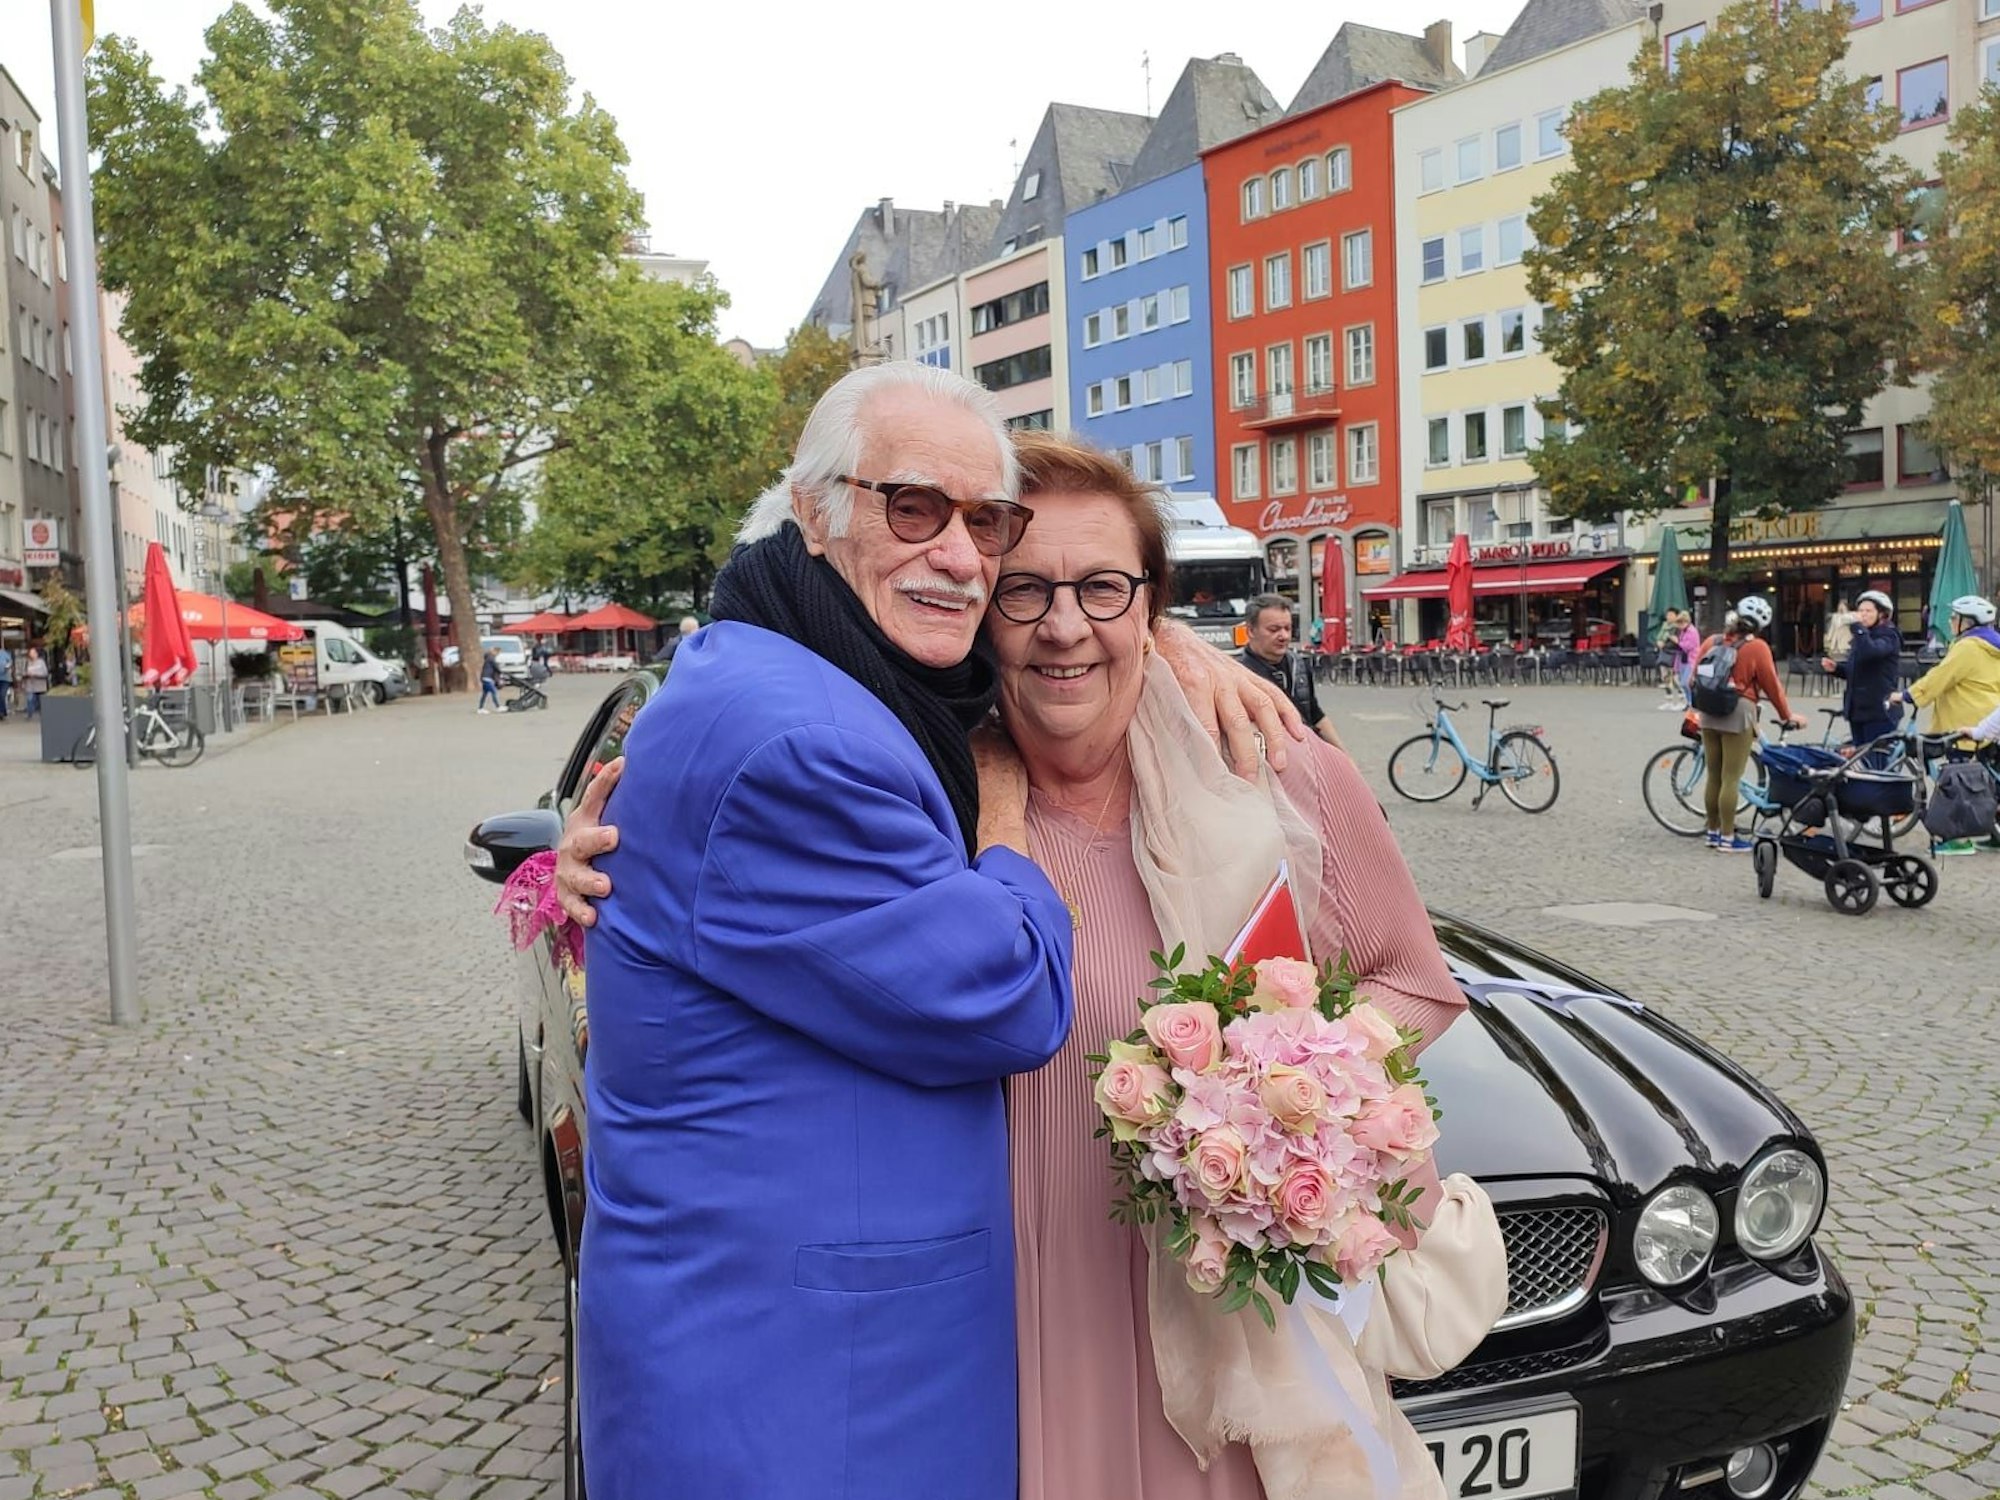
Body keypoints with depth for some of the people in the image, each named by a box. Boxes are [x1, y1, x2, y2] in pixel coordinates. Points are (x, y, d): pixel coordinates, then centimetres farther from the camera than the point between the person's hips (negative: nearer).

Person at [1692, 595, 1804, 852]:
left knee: (1714, 777, 13)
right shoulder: (1756, 647, -8)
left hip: (1708, 714, 6)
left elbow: (1696, 676, 13)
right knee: (1731, 779, -1)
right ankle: (1728, 838, 4)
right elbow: (1772, 685, -3)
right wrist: (1787, 717, 9)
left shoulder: (1711, 642, 7)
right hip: (1738, 715, -5)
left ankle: (1713, 832, 20)